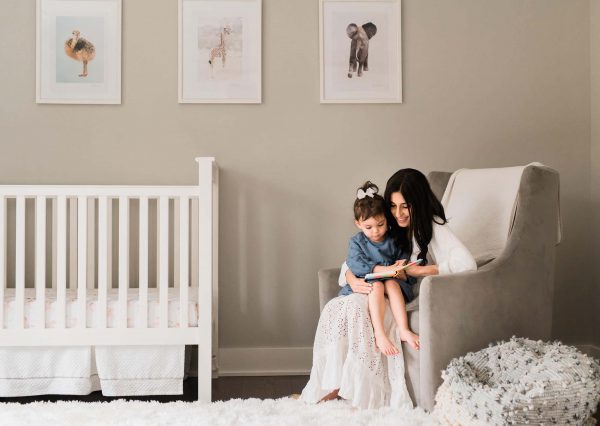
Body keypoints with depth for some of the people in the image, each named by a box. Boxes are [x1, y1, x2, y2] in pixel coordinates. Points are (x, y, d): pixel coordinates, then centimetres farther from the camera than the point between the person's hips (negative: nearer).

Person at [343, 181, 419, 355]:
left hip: (391, 281, 2)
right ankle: (379, 335, -44)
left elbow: (404, 261, 8)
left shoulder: (394, 241, 7)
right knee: (377, 285, -34)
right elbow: (355, 264, -14)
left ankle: (404, 330, -39)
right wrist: (382, 269, -25)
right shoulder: (356, 242, 2)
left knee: (392, 283, -32)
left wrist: (400, 270, -18)